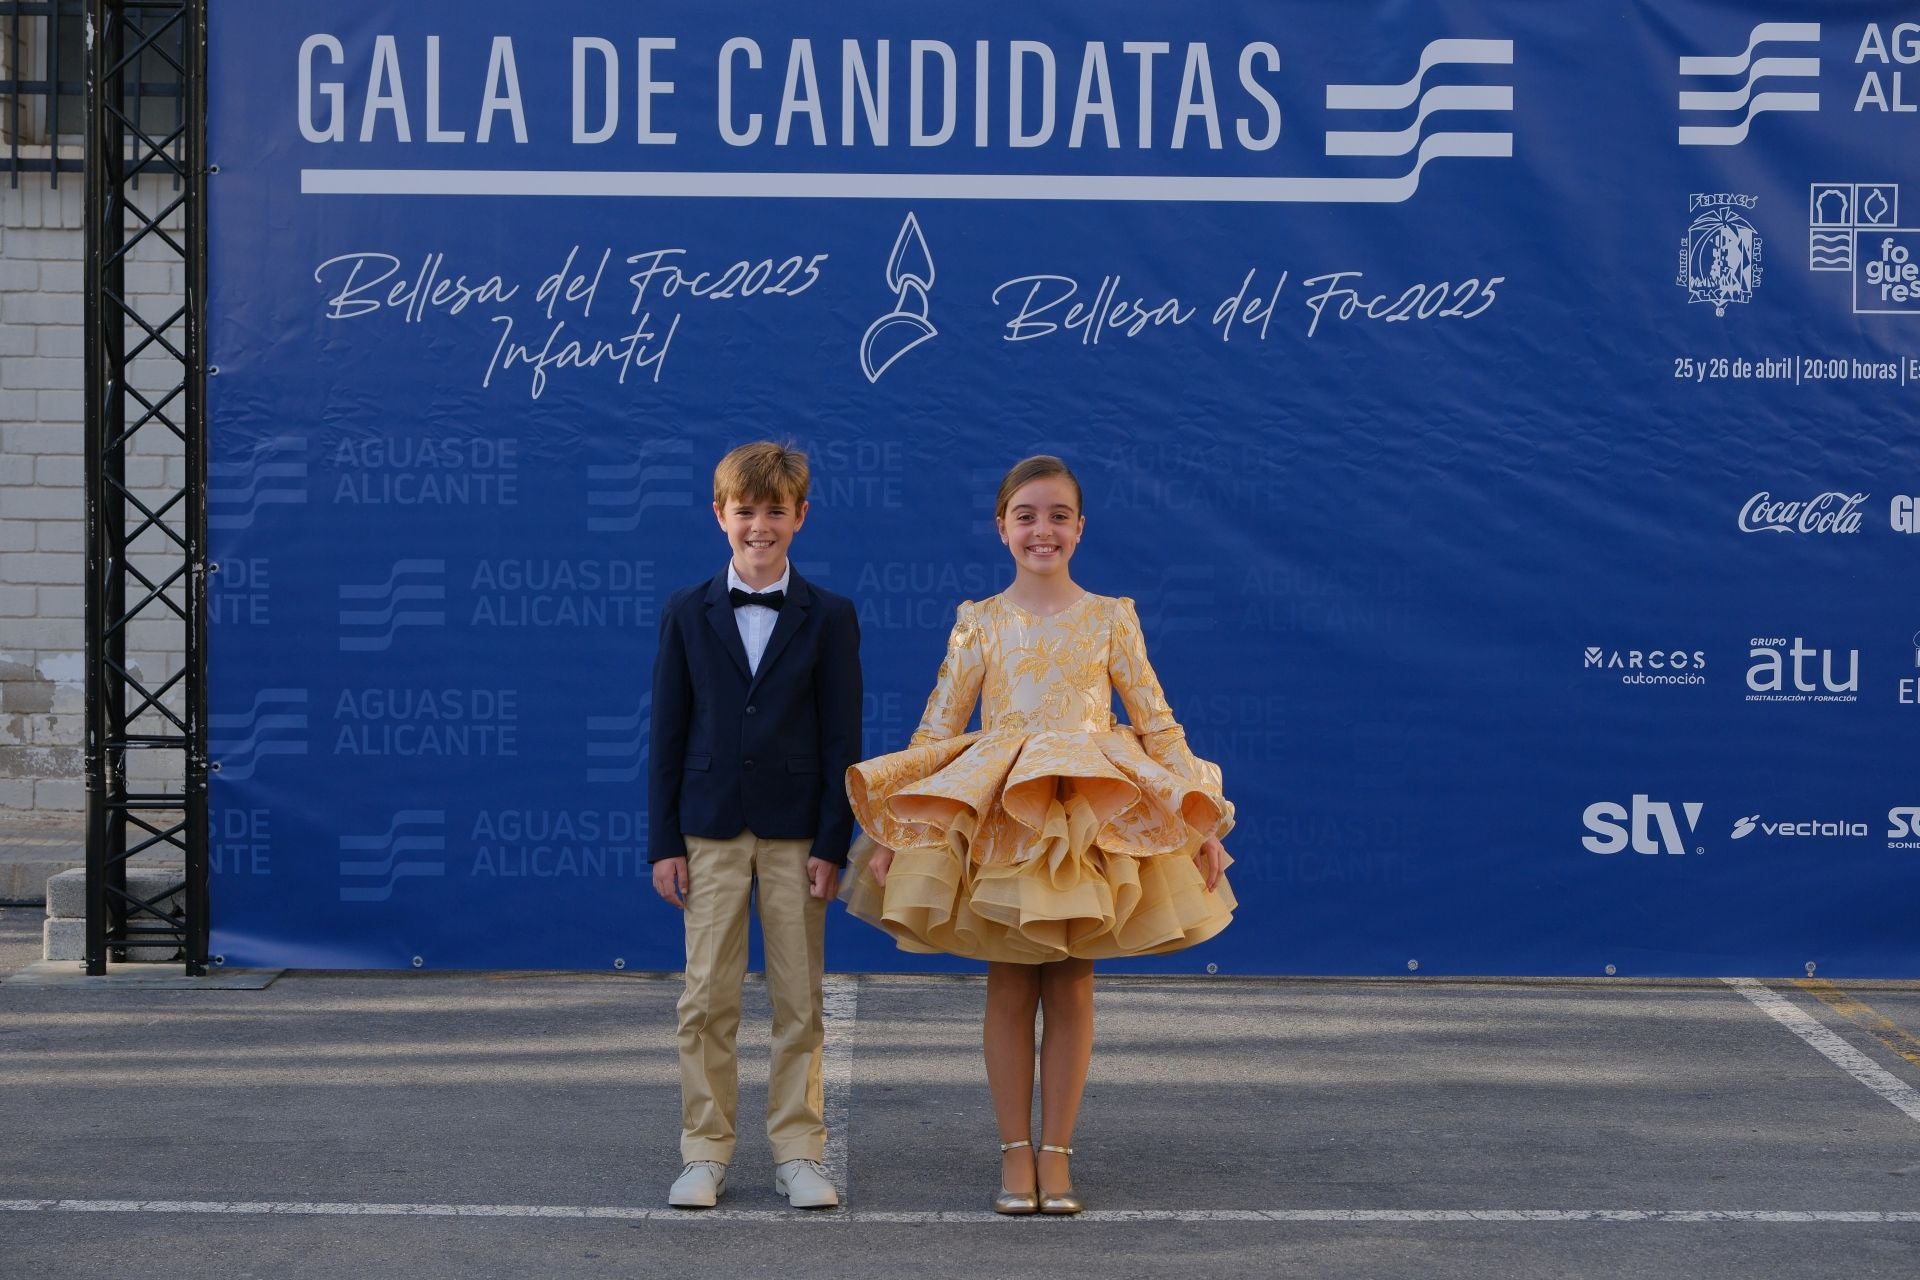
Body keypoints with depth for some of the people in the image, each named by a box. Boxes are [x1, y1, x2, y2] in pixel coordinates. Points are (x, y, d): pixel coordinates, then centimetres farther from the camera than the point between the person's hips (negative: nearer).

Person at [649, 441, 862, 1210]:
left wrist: (832, 843, -6)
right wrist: (664, 840, 0)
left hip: (795, 834, -1)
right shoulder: (688, 614, 6)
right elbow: (668, 733, 5)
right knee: (707, 1001, 2)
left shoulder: (829, 618, 3)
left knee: (799, 1003, 4)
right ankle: (706, 1152, 10)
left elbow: (841, 738, 1)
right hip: (711, 831, 1)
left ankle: (797, 1153, 12)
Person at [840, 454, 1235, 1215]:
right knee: (1009, 987, 2)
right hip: (997, 821, 0)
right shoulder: (980, 624, 4)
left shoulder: (1110, 619, 4)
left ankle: (1055, 1153, 11)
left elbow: (1157, 724, 5)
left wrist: (1201, 825, 0)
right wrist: (892, 831, -4)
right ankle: (1015, 1153, 10)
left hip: (1093, 825, 0)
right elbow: (935, 730, 3)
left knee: (1071, 988, 4)